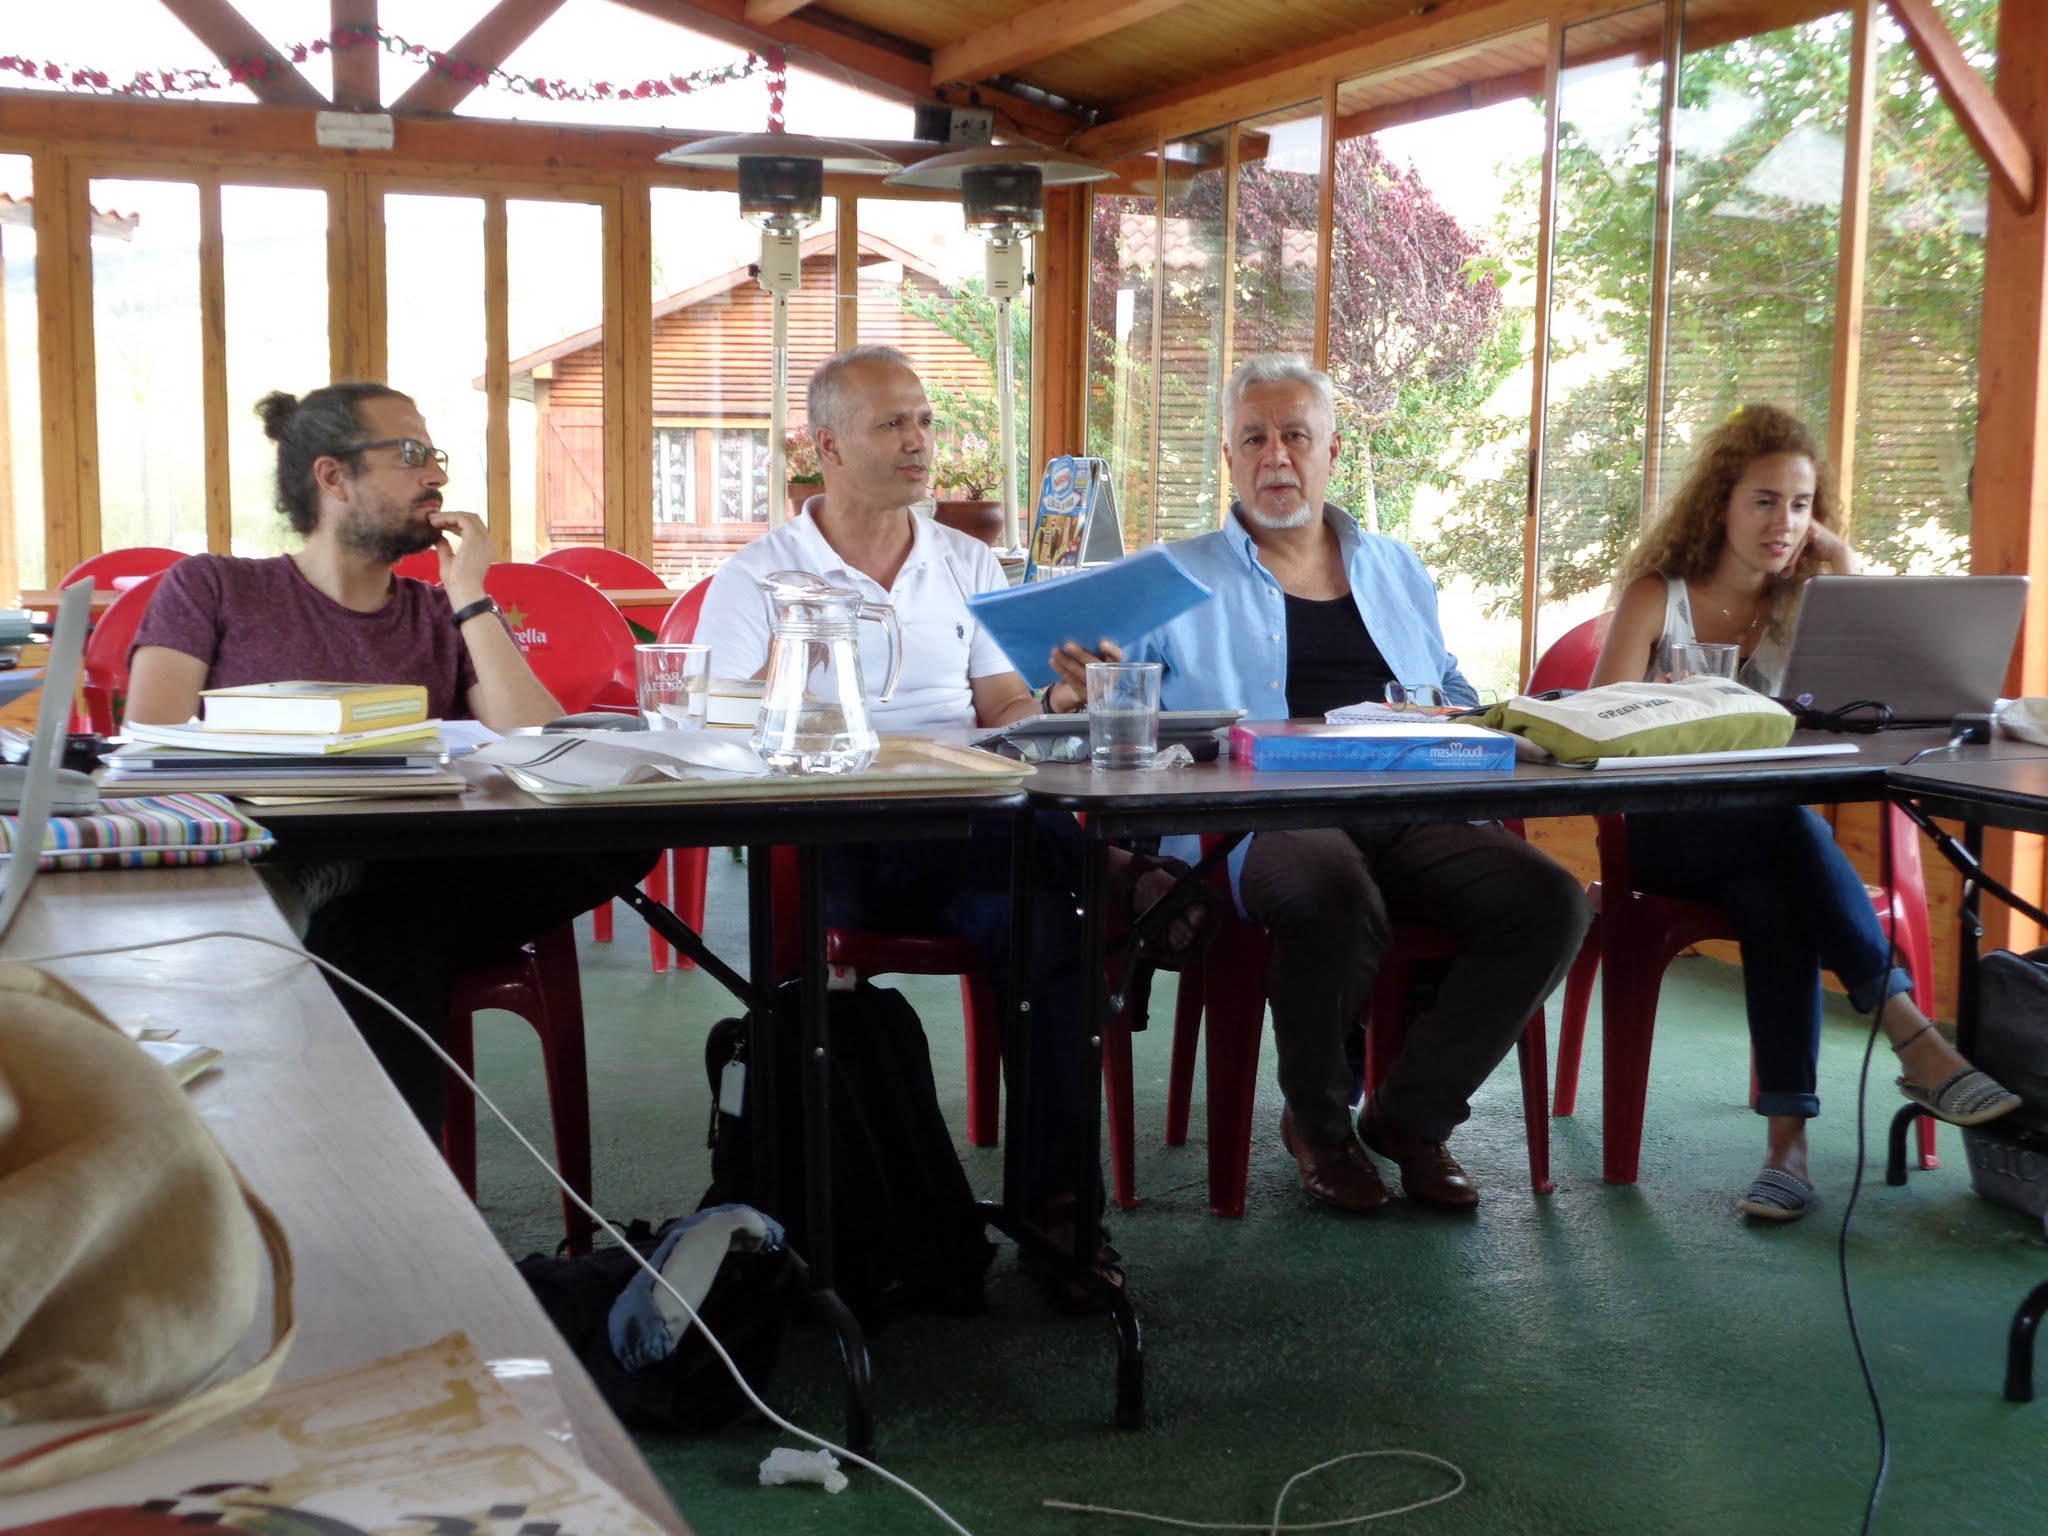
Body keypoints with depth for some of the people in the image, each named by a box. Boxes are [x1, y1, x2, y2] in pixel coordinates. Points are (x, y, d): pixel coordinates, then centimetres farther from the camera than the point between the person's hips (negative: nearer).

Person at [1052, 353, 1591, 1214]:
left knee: (1550, 902, -22)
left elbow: (1453, 692, 34)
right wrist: (1092, 683, -17)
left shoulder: (1397, 572, 27)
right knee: (1340, 899, -39)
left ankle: (1410, 1115, -3)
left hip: (1407, 812, 5)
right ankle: (1319, 1125, -9)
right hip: (1259, 819, -4)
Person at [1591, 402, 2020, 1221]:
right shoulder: (1656, 595, 3)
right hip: (1668, 832, -3)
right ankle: (1914, 1039, -39)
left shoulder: (1805, 601, 12)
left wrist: (1848, 566, -4)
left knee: (1775, 896, -35)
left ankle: (1788, 1139, -40)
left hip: (1765, 841, 3)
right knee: (1785, 824, -36)